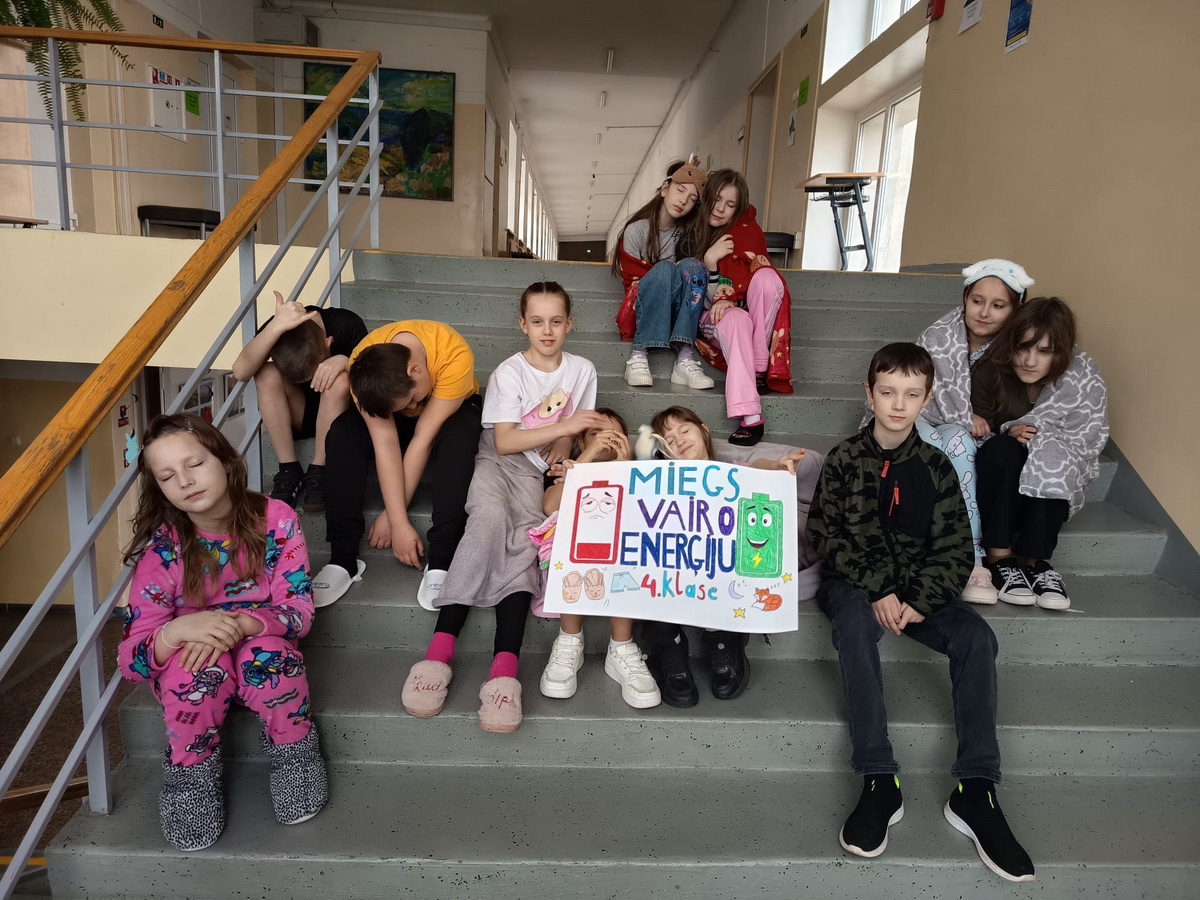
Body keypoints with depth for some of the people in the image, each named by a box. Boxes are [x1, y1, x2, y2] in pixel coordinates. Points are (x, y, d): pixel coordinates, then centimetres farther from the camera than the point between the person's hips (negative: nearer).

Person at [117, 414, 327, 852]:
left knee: (269, 652, -34)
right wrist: (179, 629, -40)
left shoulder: (276, 519, -17)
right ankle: (191, 773, -9)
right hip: (190, 669, 0)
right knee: (196, 661, -34)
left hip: (264, 654, 0)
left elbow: (298, 610, -17)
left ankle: (294, 753, -8)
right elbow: (131, 660, -17)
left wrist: (240, 624, -37)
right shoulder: (160, 548, -17)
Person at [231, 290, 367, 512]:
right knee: (267, 374, -27)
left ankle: (318, 472, -22)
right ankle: (289, 471, -21)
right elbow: (240, 372, -35)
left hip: (337, 413, -1)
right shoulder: (277, 328, -20)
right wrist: (276, 326, -47)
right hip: (295, 416, 2)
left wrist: (345, 361, -37)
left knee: (340, 380, -33)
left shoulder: (347, 325, -22)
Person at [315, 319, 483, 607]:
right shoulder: (364, 367, -30)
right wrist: (400, 523, -35)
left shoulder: (455, 355, -37)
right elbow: (385, 443, -31)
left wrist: (391, 514, -30)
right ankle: (342, 559, -24)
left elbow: (423, 438, -34)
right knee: (342, 435, -28)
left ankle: (440, 562, -35)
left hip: (451, 411, -2)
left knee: (456, 439, -37)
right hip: (386, 409, 2)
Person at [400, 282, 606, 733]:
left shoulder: (582, 370, 7)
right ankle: (439, 649, -40)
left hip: (533, 469, 3)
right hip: (494, 460, -2)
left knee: (523, 539, -28)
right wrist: (563, 426, -20)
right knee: (491, 517, -35)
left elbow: (575, 427, 18)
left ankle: (505, 667, -42)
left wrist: (563, 448, -5)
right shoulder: (509, 373, -5)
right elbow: (504, 441, -13)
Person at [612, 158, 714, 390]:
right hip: (640, 313, -3)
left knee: (692, 265, -25)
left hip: (675, 313, 3)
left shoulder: (687, 231, 2)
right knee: (665, 268, -31)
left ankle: (684, 357, -37)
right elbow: (634, 279, -7)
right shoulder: (636, 230, -7)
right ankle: (639, 354, -35)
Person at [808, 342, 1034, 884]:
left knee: (975, 635, -24)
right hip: (854, 583, -2)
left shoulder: (935, 467, 6)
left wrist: (917, 601, -15)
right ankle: (879, 781, -32)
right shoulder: (844, 460, 0)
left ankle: (975, 791, -19)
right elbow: (828, 535, -6)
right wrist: (877, 592, -18)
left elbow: (955, 549, 2)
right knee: (855, 623, -35)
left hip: (920, 587, 3)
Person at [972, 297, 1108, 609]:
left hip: (1057, 480, 0)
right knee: (1003, 449, -33)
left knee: (1050, 455, -33)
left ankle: (1035, 560, -31)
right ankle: (1000, 558, -34)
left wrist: (1039, 434, -23)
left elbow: (1091, 438, -12)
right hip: (1000, 479, 0)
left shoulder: (1084, 377, -14)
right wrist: (1010, 435, -27)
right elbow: (982, 433, -7)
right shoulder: (989, 371, -13)